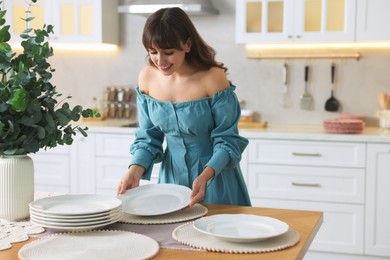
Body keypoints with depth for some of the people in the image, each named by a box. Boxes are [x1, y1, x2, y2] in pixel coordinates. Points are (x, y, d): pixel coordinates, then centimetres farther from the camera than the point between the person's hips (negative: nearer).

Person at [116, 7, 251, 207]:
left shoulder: (212, 78, -21)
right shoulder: (147, 78, -8)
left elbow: (227, 141, -16)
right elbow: (148, 137, 0)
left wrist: (205, 176, -31)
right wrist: (135, 170, -18)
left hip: (215, 175, -4)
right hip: (172, 176, 4)